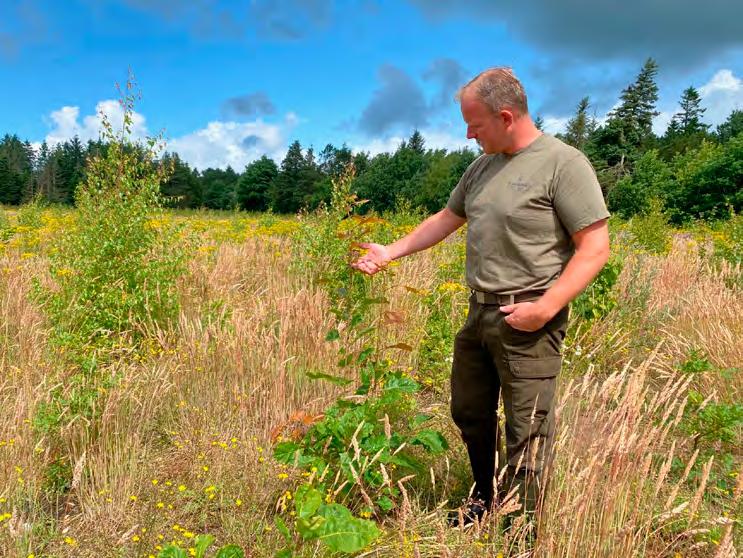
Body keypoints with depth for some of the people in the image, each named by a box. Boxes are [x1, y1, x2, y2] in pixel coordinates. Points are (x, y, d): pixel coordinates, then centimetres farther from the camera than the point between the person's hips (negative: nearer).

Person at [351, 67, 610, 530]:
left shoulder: (564, 163, -12)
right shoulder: (482, 167, 11)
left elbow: (595, 249, -14)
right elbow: (447, 219, 22)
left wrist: (545, 308, -21)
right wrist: (391, 252, 17)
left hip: (527, 321, -7)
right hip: (479, 313, 8)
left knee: (526, 436, 2)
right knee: (469, 414, 19)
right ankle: (486, 498, 42)